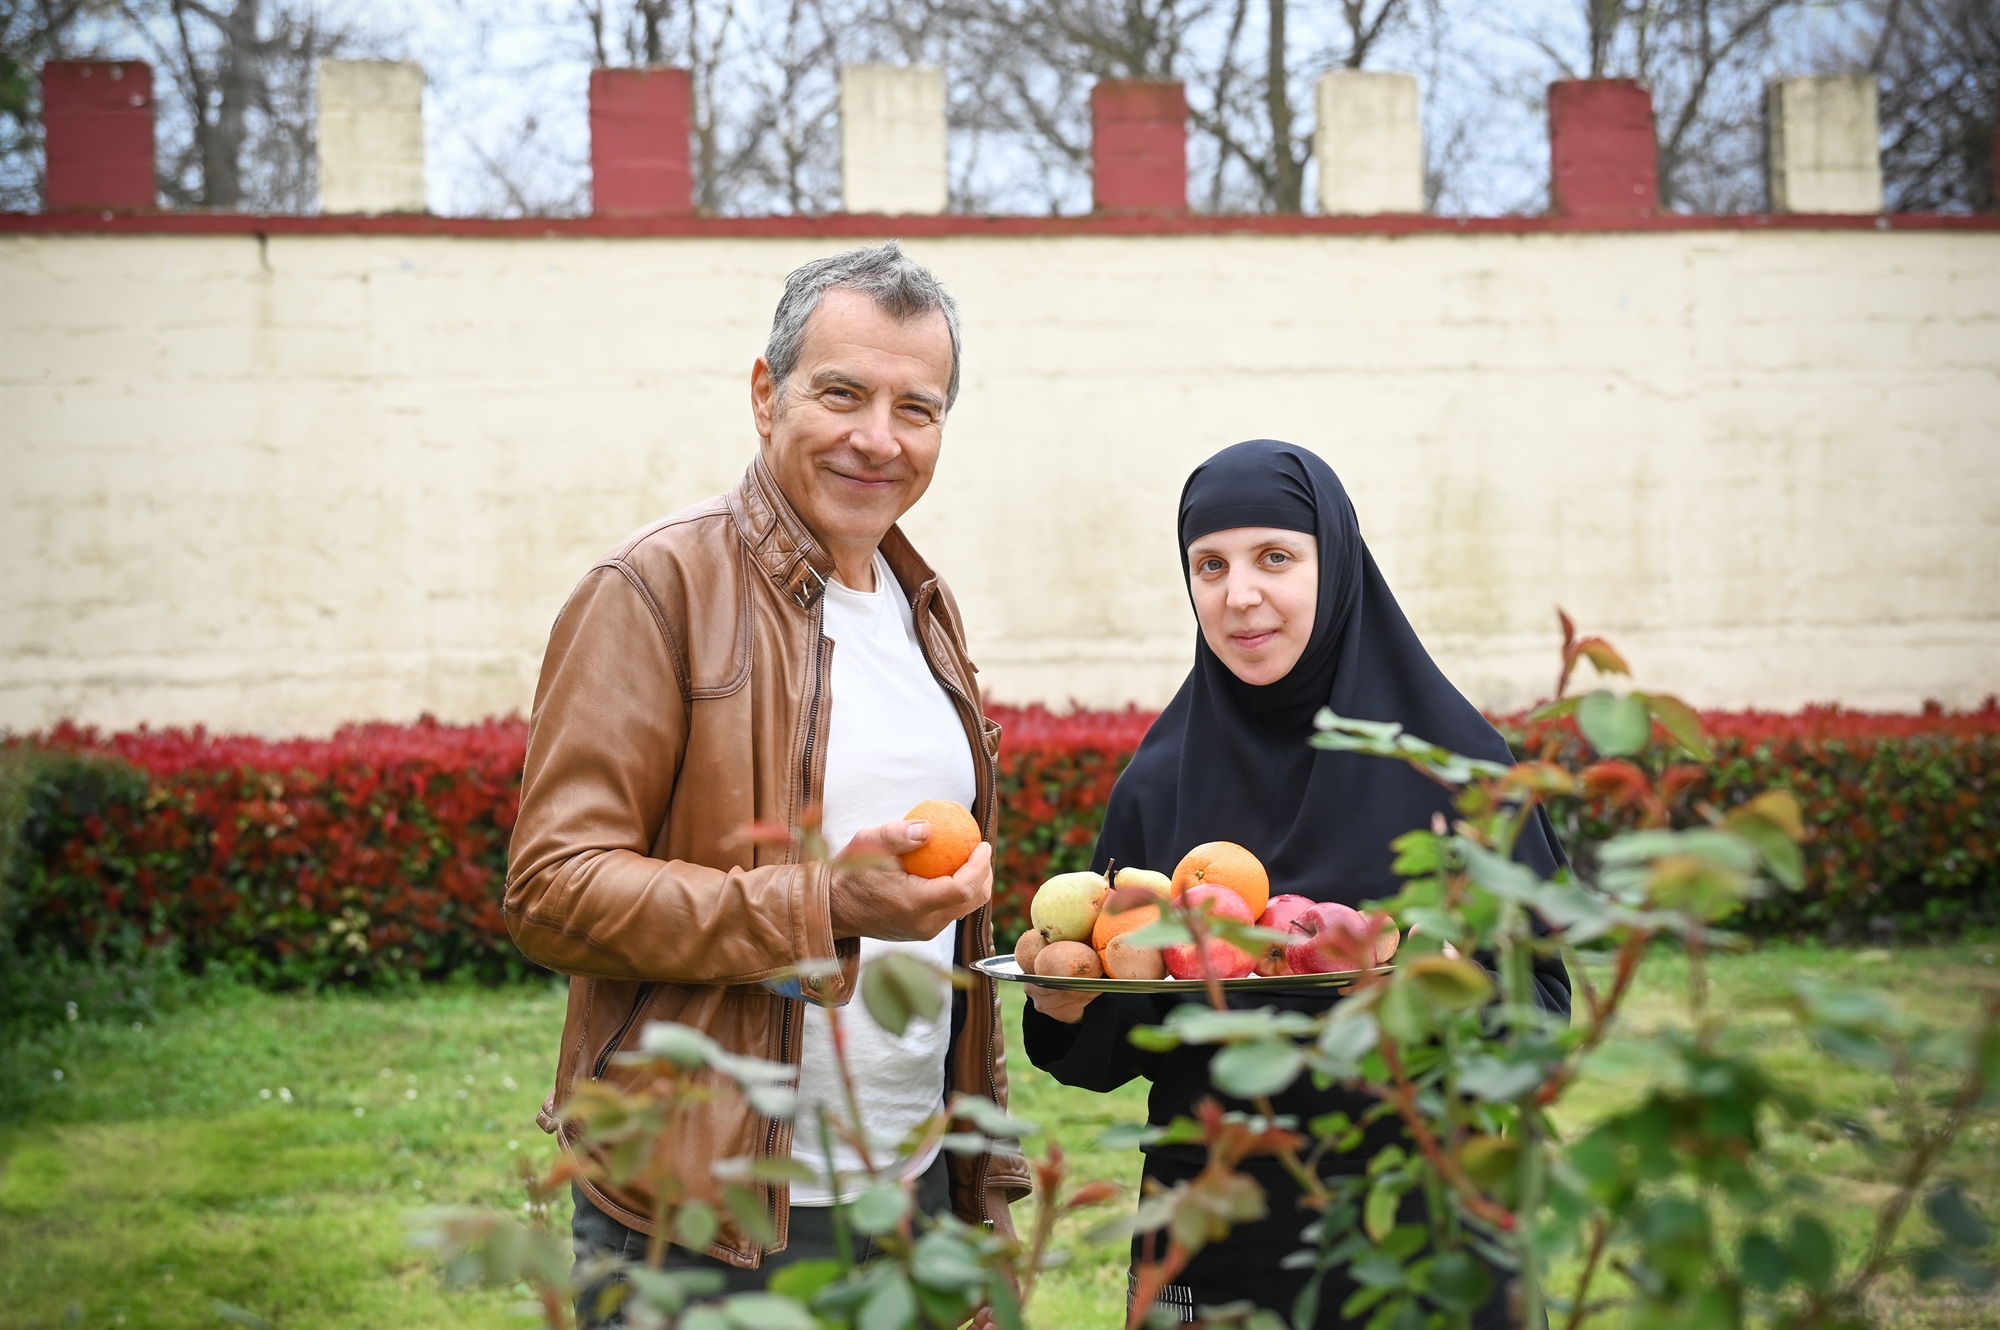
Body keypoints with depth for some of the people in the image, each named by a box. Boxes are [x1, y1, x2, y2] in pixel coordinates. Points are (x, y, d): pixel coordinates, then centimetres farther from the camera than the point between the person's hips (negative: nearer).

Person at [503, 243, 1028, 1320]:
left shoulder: (923, 611, 15)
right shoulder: (659, 589, -10)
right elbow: (552, 890, -16)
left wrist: (985, 1188, 18)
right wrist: (825, 907, -25)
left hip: (914, 1195, 7)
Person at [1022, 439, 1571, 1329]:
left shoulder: (1451, 758, -5)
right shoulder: (1159, 786, 2)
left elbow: (1543, 1005, -5)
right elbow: (1118, 1054, 6)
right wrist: (1065, 1005, -15)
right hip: (1212, 1247, 2)